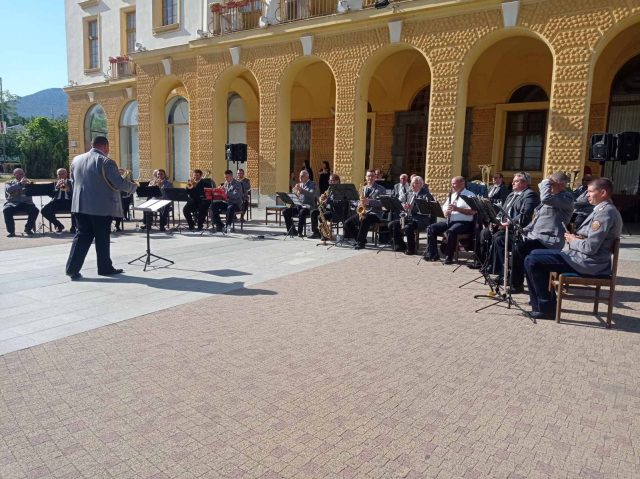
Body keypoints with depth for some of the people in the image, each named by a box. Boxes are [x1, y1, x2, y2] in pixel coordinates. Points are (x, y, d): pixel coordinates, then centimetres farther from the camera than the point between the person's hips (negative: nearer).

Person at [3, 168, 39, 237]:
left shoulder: (28, 183, 19)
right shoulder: (9, 183, 15)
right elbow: (8, 190, -8)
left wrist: (28, 183, -12)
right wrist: (19, 183, -15)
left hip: (26, 203, 1)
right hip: (12, 203, -1)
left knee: (35, 210, -29)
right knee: (6, 210, -33)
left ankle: (28, 228, -9)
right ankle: (11, 231, -21)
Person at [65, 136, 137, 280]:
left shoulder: (76, 160, 9)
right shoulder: (106, 162, -13)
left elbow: (74, 180, 21)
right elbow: (119, 183, -15)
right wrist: (133, 186, 3)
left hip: (80, 205, 6)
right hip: (101, 207, -6)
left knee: (82, 236, 9)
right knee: (102, 238, 5)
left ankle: (72, 268, 4)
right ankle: (105, 268, 16)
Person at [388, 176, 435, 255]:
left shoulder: (426, 195, -5)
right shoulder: (409, 194, 18)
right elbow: (402, 205, 20)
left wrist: (412, 207, -30)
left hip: (421, 219, -7)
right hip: (408, 218, 8)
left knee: (408, 227, -35)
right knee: (392, 224, -9)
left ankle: (411, 249, -14)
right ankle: (400, 245, 5)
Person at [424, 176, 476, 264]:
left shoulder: (469, 195, -2)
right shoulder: (451, 195, 22)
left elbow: (473, 211, -15)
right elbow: (443, 209, 21)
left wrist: (457, 209, -22)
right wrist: (446, 212, -4)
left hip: (464, 223, -7)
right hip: (449, 221, 8)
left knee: (451, 231, -37)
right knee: (431, 228, -9)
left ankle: (449, 257, -24)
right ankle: (433, 254, -8)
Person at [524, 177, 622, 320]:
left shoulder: (605, 213, -18)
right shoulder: (604, 209, 15)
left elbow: (590, 248, -24)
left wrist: (572, 240, -6)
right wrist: (575, 237, 4)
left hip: (587, 263, -11)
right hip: (583, 258, 11)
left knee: (531, 261, -16)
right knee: (536, 254, 16)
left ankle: (546, 308, -7)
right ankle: (540, 301, 17)